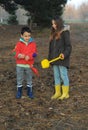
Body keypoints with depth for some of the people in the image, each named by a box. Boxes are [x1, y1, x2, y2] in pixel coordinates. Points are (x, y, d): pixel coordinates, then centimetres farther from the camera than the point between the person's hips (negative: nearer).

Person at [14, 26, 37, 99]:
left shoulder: (33, 43, -1)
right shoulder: (19, 44, -3)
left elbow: (34, 53, -10)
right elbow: (17, 53, -9)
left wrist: (29, 56, -29)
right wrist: (19, 55, -33)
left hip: (29, 65, 0)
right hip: (20, 65, 0)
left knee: (29, 79, 12)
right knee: (19, 79, 8)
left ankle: (30, 92, 26)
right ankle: (19, 92, 21)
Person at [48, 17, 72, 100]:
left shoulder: (65, 32, -8)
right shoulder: (54, 33, 14)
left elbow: (68, 46, -12)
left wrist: (65, 54, -26)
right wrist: (49, 58, 15)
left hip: (62, 59, -7)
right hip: (54, 58, 7)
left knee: (63, 76, 0)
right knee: (56, 76, 12)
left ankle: (65, 93, 10)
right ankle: (57, 93, 21)